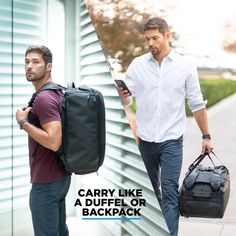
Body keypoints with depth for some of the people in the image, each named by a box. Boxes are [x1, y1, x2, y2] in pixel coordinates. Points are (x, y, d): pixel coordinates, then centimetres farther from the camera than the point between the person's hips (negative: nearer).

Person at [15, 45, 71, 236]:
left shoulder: (43, 98, -20)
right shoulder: (56, 91, 11)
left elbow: (53, 142, -28)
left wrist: (23, 122, -19)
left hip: (46, 181, -10)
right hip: (60, 175, 10)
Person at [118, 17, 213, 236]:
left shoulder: (185, 66, -3)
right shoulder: (137, 64, 0)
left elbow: (197, 104, 2)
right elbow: (127, 101, -3)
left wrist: (206, 136, 4)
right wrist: (123, 96, -27)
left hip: (171, 140, -3)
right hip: (145, 139, 3)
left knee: (169, 192, -6)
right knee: (149, 189, 17)